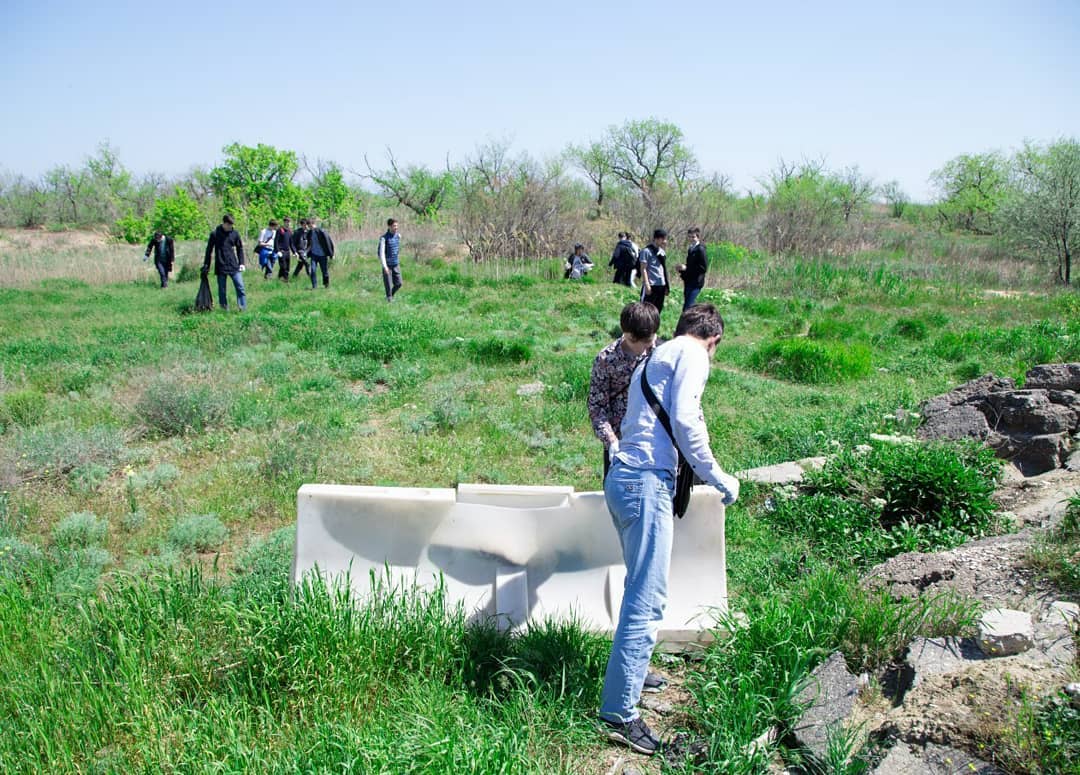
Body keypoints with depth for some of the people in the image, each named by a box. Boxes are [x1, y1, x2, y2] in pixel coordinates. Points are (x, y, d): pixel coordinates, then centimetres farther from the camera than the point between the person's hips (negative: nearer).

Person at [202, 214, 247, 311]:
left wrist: (241, 263, 5)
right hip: (221, 267, -1)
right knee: (222, 290, 4)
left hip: (234, 266, 1)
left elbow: (240, 248, 13)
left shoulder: (235, 233, 3)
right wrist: (206, 266, 3)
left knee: (240, 287, -7)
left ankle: (243, 309, -6)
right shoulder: (215, 234, -2)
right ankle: (224, 309, 11)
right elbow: (209, 250, 3)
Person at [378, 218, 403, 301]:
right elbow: (381, 253, -21)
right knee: (388, 285, -1)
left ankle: (391, 295, 28)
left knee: (398, 284, 4)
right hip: (387, 265, -5)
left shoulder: (398, 236, 1)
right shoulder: (384, 238, -15)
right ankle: (389, 298, 14)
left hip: (396, 264, 5)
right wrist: (385, 266, -29)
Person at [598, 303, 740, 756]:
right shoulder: (692, 353, -1)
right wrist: (717, 477, -6)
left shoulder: (654, 358, 26)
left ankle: (631, 672, 36)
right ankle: (619, 714, -10)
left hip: (620, 477, 10)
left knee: (641, 590, 23)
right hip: (647, 481, -10)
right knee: (646, 599, -10)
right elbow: (684, 421, -14)